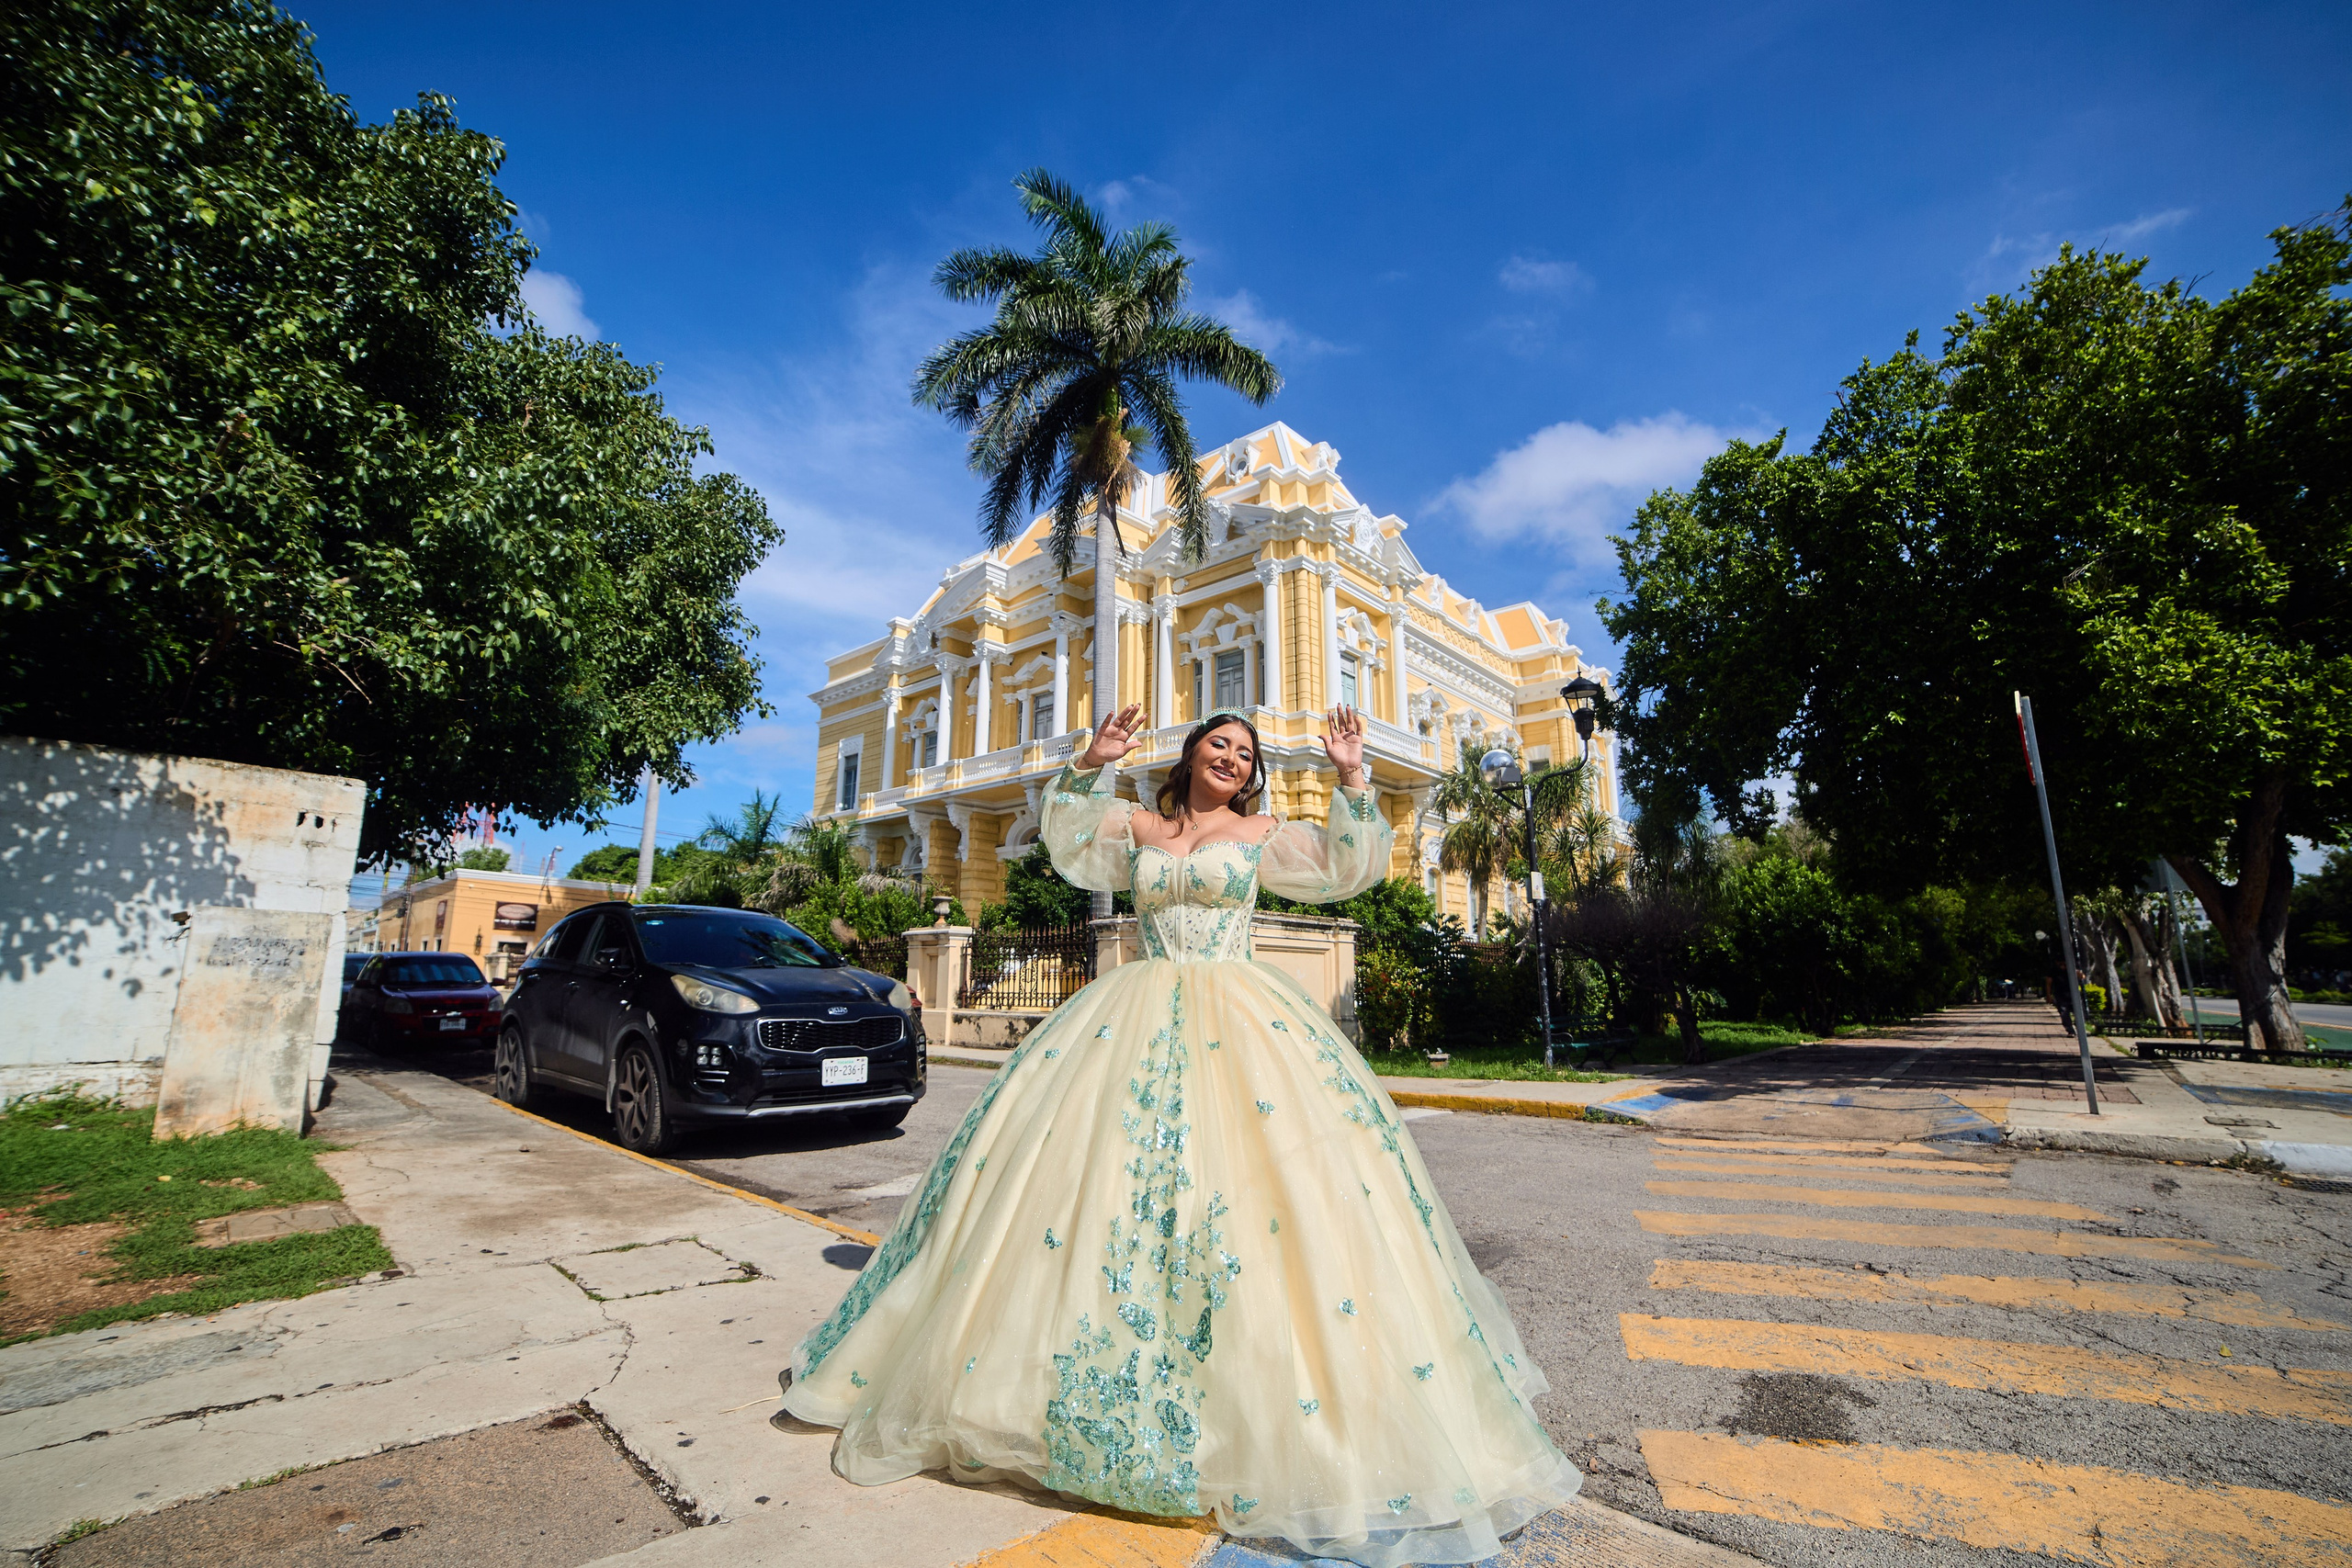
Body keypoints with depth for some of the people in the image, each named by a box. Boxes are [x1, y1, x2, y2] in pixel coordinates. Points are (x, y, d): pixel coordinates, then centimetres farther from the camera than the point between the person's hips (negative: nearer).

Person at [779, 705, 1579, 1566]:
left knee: (1268, 1174, -9)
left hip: (1239, 1023, -1)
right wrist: (1089, 768, -4)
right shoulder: (1137, 826, 13)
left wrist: (1351, 781, -6)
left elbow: (1351, 866, 4)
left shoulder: (1261, 834, 9)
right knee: (1097, 1179, 1)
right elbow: (1066, 842, 8)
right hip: (1136, 1021, 1)